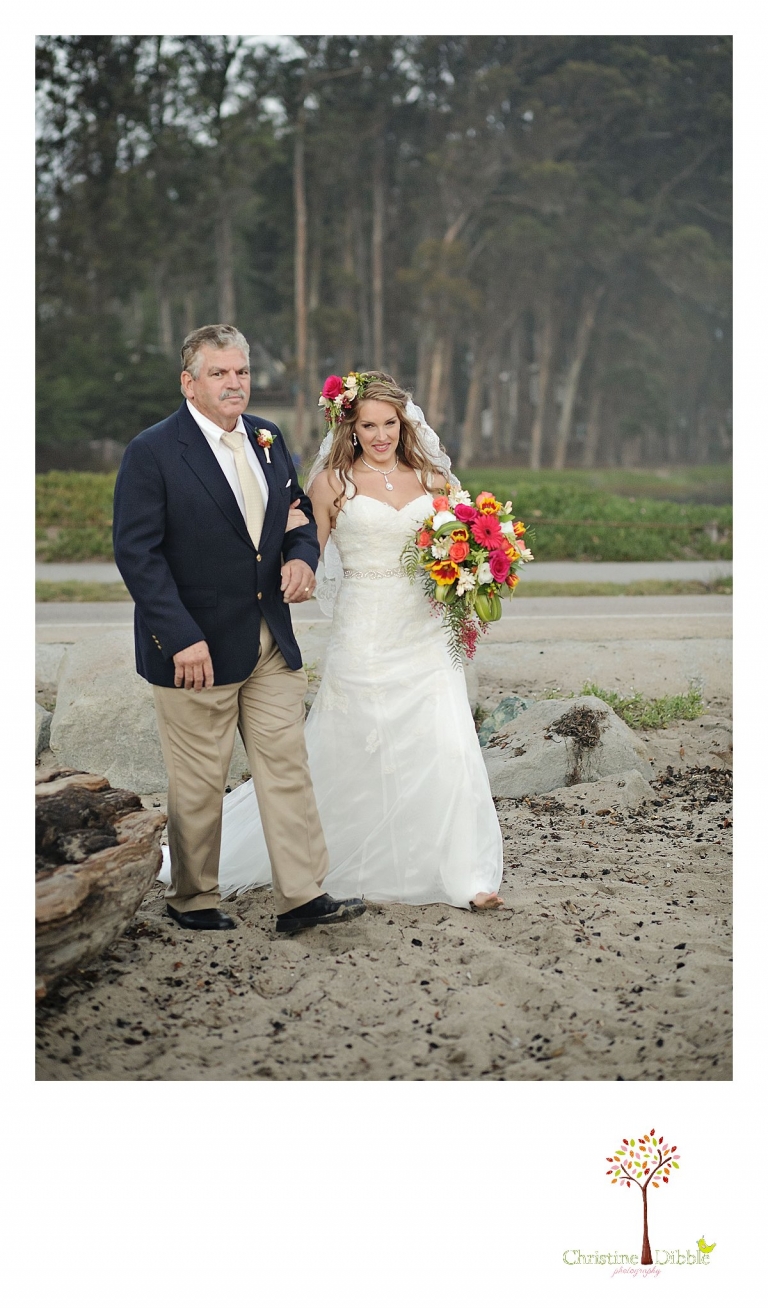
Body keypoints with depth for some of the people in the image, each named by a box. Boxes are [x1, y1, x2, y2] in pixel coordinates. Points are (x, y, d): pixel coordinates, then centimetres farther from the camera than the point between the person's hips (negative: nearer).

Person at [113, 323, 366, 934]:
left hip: (272, 644, 6)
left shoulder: (267, 438, 8)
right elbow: (136, 552, -15)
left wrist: (302, 556, -5)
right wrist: (182, 637, -21)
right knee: (199, 784, 6)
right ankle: (193, 900, 23)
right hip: (196, 648, -6)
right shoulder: (152, 452, -11)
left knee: (288, 766, 6)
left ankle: (303, 896, 13)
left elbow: (300, 512, 19)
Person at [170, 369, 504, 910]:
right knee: (353, 753, 4)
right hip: (364, 638, -3)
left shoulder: (431, 479, 10)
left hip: (426, 637, 3)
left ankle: (461, 873, 5)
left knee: (448, 748, -5)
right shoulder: (332, 483, 1)